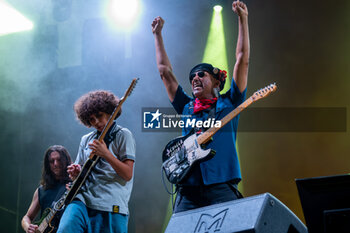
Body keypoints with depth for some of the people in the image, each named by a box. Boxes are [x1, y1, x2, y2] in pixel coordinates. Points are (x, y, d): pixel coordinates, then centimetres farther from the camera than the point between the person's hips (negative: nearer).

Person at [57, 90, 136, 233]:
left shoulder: (122, 135, 4)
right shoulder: (86, 140, 21)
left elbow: (128, 174, -5)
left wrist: (106, 154, -17)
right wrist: (75, 174, 1)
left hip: (110, 206, -4)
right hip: (82, 200, 4)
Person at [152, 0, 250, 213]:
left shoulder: (228, 103, 12)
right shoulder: (186, 107, 21)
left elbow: (242, 60, 9)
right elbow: (165, 71, 28)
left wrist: (243, 19, 9)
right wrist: (158, 35, 33)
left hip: (221, 188, -3)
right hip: (188, 190, 3)